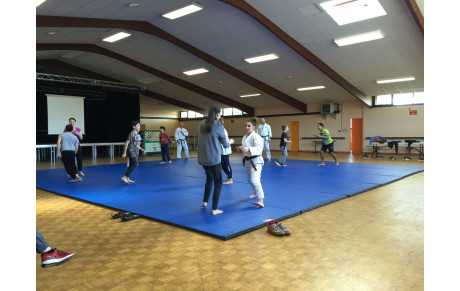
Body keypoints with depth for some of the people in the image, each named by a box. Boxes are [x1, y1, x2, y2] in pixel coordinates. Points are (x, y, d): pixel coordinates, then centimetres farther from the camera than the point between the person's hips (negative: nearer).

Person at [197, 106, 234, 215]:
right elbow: (225, 145, -5)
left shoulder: (201, 125, 2)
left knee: (210, 177, 28)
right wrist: (230, 142, 18)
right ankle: (214, 209, 9)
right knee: (218, 183, 9)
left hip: (202, 159, 6)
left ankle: (204, 202, 35)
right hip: (214, 159, -6)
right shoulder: (219, 127, -14)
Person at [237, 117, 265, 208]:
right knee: (249, 179, 23)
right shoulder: (245, 137, 9)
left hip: (256, 161, -9)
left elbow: (259, 149, -29)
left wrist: (248, 149, -42)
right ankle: (256, 192, 48)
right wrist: (240, 149, -1)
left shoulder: (257, 137, -17)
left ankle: (261, 201, -26)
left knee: (255, 180, -23)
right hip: (247, 160, 9)